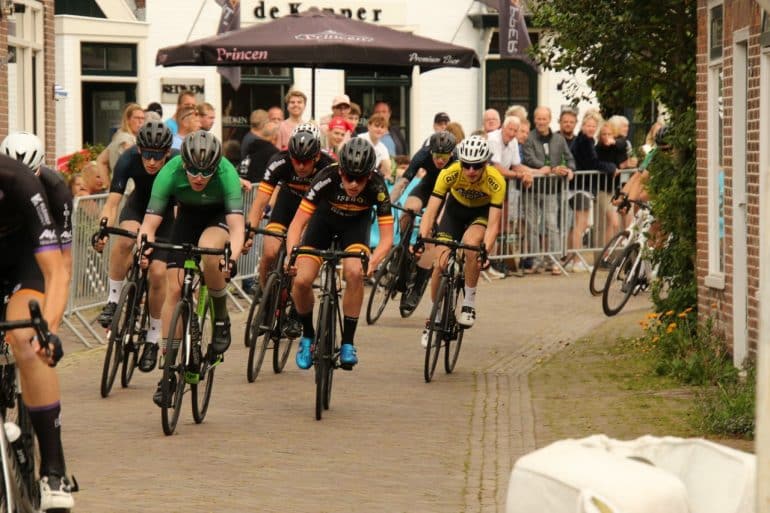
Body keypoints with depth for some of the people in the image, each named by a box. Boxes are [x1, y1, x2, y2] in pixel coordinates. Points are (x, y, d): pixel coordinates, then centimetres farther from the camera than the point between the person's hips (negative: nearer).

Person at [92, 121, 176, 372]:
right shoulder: (128, 160, -30)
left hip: (167, 212, -1)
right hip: (138, 206, 1)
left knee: (157, 273, -15)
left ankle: (153, 339, 3)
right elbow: (112, 202, -33)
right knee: (125, 237, -35)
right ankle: (113, 300, -19)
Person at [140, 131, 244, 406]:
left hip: (219, 217, -2)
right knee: (174, 288, -10)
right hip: (187, 216, 2)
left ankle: (221, 318, -13)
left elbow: (237, 226, -42)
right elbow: (149, 224, -31)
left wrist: (232, 258, -60)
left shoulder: (226, 173, -35)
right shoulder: (170, 172, -30)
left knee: (209, 249, -37)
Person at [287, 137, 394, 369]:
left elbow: (387, 237, -30)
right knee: (301, 280, -17)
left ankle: (348, 343, -14)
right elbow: (297, 223, -31)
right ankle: (307, 337, 10)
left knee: (354, 273, -29)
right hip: (325, 219, 0)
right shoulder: (327, 178, -34)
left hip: (356, 222, 0)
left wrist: (372, 263, -49)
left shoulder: (377, 187, -32)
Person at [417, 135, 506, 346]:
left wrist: (486, 249, -52)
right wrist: (422, 238, -49)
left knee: (471, 243, -34)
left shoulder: (496, 181, -34)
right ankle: (434, 315, 8)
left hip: (482, 212, -2)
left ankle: (469, 302, -17)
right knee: (442, 262, -13)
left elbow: (493, 224, -35)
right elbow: (431, 211, -33)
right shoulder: (449, 174, -32)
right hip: (456, 208, 2)